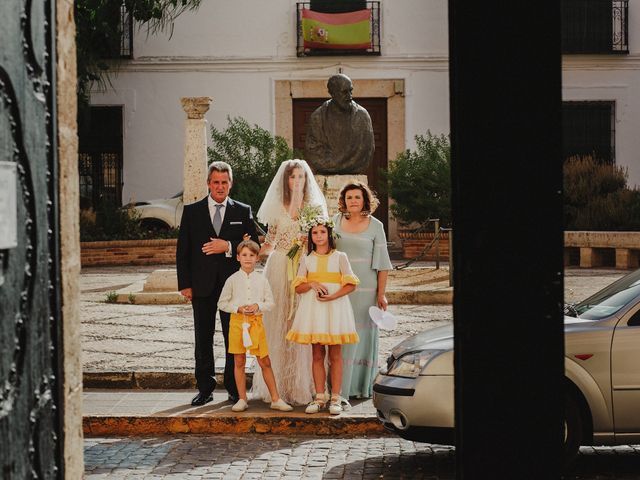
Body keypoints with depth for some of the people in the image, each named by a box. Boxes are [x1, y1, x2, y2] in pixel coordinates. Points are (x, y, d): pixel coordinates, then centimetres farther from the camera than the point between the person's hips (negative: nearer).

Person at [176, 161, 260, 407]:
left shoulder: (243, 212, 5)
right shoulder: (192, 211, 5)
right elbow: (182, 251, 4)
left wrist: (228, 246, -14)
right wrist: (184, 284, -3)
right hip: (202, 285, 1)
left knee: (234, 339, 3)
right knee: (203, 339, 6)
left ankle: (235, 389, 11)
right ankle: (205, 388, 13)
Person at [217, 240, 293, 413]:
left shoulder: (261, 280, 5)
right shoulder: (232, 280, 1)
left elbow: (270, 302, 7)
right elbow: (222, 303, 3)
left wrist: (258, 306, -12)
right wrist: (238, 308, -12)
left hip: (256, 321, 0)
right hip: (237, 321, 0)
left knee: (265, 361, 1)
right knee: (239, 362, 4)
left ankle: (276, 399, 6)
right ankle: (242, 399, 12)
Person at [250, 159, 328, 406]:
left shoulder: (316, 207, 8)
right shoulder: (276, 208, 8)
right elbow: (269, 246, 12)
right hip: (279, 271, 0)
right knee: (278, 327, -1)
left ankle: (302, 385, 1)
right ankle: (278, 385, 4)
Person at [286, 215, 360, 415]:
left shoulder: (339, 257, 3)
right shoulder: (307, 260, 11)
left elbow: (350, 285, -2)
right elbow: (298, 287, 8)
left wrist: (333, 296, -16)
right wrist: (312, 284, -12)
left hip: (335, 307, -2)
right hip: (313, 308, 2)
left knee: (335, 355, -2)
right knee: (317, 355, 3)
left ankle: (335, 398, 1)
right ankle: (319, 397, 7)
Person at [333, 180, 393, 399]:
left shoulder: (375, 226, -1)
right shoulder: (336, 221, 6)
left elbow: (382, 263, -1)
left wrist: (381, 293, -5)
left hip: (366, 288, -2)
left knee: (363, 334, 1)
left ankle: (363, 387, 9)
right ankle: (340, 386, 10)